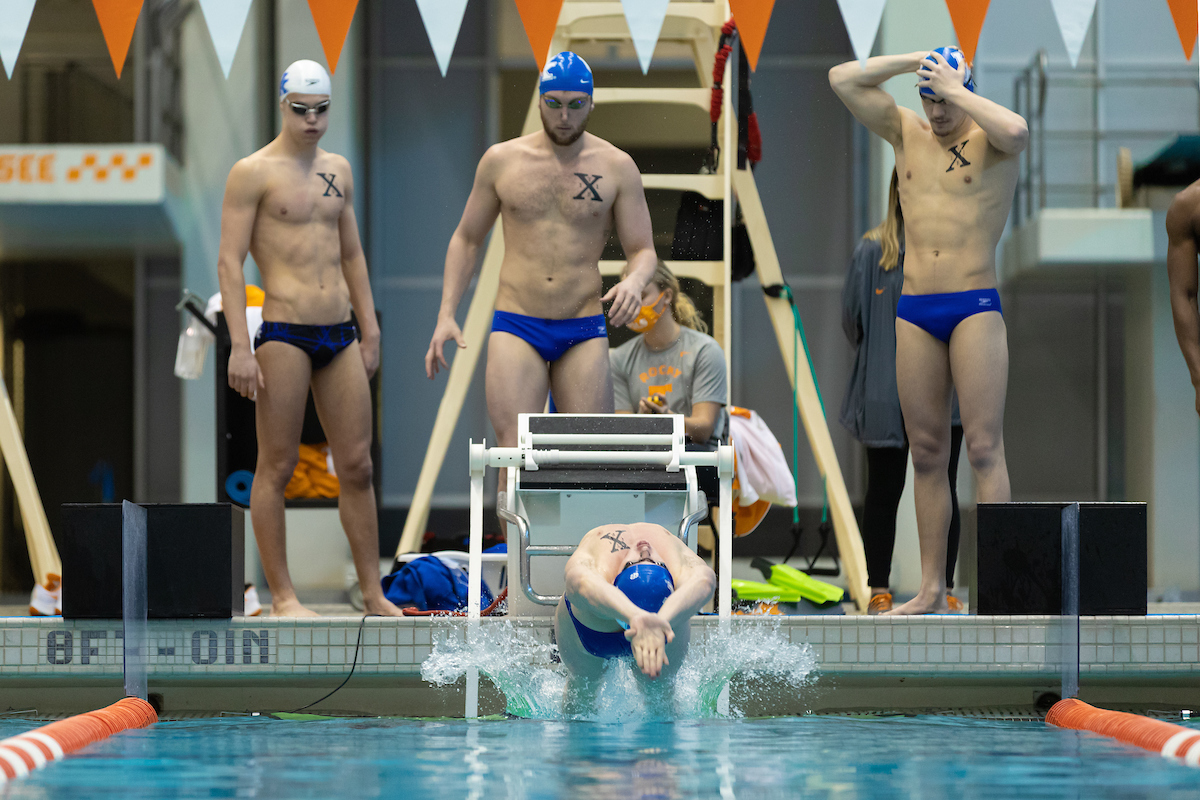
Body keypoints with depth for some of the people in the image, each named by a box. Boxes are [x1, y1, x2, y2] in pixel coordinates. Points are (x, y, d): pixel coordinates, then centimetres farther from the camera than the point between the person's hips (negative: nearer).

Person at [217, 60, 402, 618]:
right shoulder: (253, 173, -4)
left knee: (357, 466, 5)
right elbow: (229, 263, -8)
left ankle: (372, 592, 11)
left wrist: (370, 331, 20)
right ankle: (282, 595, 6)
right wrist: (239, 347, -15)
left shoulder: (338, 170, 16)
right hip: (284, 335, -6)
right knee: (276, 467, 0)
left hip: (341, 335, 6)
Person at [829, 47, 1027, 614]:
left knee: (984, 447, -9)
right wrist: (919, 60, 2)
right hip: (914, 311, 5)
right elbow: (842, 80, 6)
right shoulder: (907, 133, 12)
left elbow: (1016, 130, -26)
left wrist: (956, 88, -15)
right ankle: (931, 591, 12)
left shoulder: (990, 140, -1)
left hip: (975, 308, -5)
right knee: (926, 452, 7)